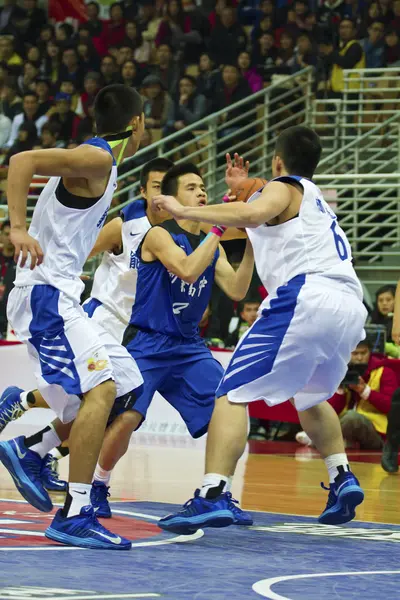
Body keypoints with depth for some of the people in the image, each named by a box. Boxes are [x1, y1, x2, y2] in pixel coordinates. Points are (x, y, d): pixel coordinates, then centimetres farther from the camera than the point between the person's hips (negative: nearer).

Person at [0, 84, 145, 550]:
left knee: (123, 389, 11)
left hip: (58, 296, 10)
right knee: (101, 389, -21)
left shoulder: (99, 164, 19)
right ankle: (75, 515, -23)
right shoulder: (97, 158, -11)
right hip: (45, 294, -10)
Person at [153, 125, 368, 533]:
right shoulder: (315, 201, 33)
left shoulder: (284, 188, 9)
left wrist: (184, 211, -14)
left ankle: (212, 496, -25)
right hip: (350, 305, 8)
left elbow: (252, 215, -14)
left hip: (305, 298, -8)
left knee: (233, 394, -10)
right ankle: (342, 478, 21)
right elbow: (265, 226, 45)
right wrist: (243, 189, 43)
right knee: (309, 397, 34)